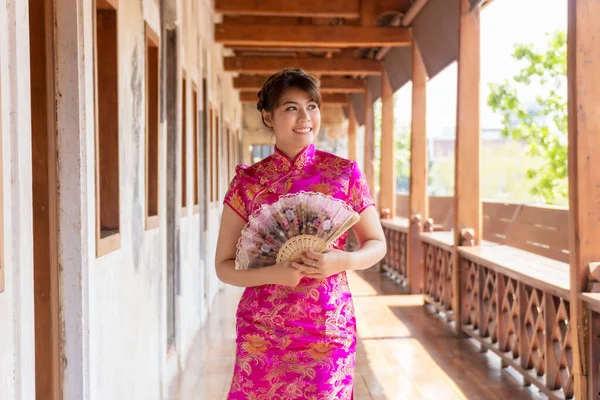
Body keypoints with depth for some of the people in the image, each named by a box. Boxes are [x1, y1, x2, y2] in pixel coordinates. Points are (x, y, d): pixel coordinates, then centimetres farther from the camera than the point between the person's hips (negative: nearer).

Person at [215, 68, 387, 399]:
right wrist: (273, 274, -18)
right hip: (262, 331, 1)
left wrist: (344, 261, -15)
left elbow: (377, 244, 6)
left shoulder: (345, 173, -2)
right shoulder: (248, 182, -1)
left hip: (329, 328, 0)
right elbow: (224, 266, 0)